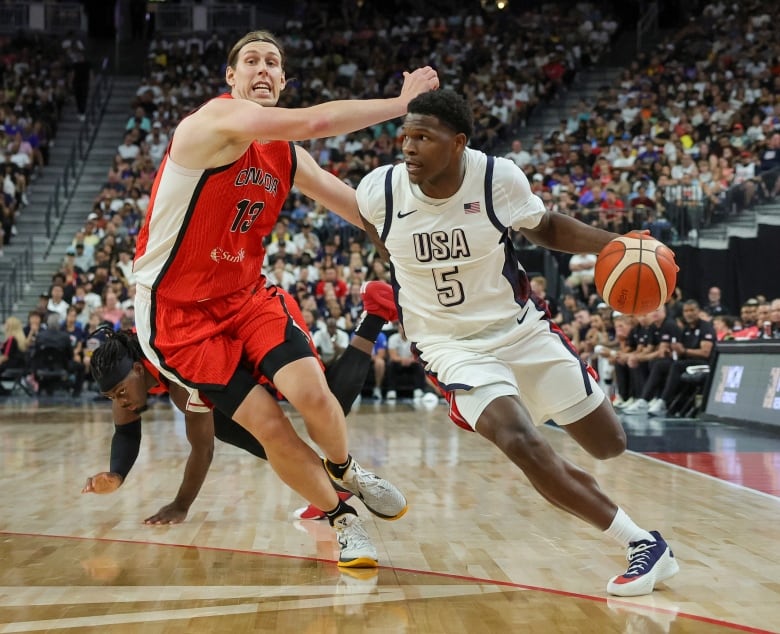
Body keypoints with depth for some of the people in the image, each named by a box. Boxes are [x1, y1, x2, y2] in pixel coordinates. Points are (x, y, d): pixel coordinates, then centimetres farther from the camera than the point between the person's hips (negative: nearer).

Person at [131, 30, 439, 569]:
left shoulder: (288, 156, 6)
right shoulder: (217, 118, -18)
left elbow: (364, 209, 13)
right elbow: (314, 122, -32)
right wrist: (402, 104, -24)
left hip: (246, 294, 6)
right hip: (177, 308, -5)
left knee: (311, 392, -17)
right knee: (268, 425, -11)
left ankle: (344, 471, 17)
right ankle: (343, 519, 12)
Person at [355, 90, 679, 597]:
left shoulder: (500, 178, -16)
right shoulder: (379, 191, -16)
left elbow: (545, 228, 3)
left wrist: (614, 243, -12)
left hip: (522, 327, 2)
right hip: (453, 346, -2)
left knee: (610, 446, 6)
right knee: (523, 445, -27)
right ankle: (642, 544, -14)